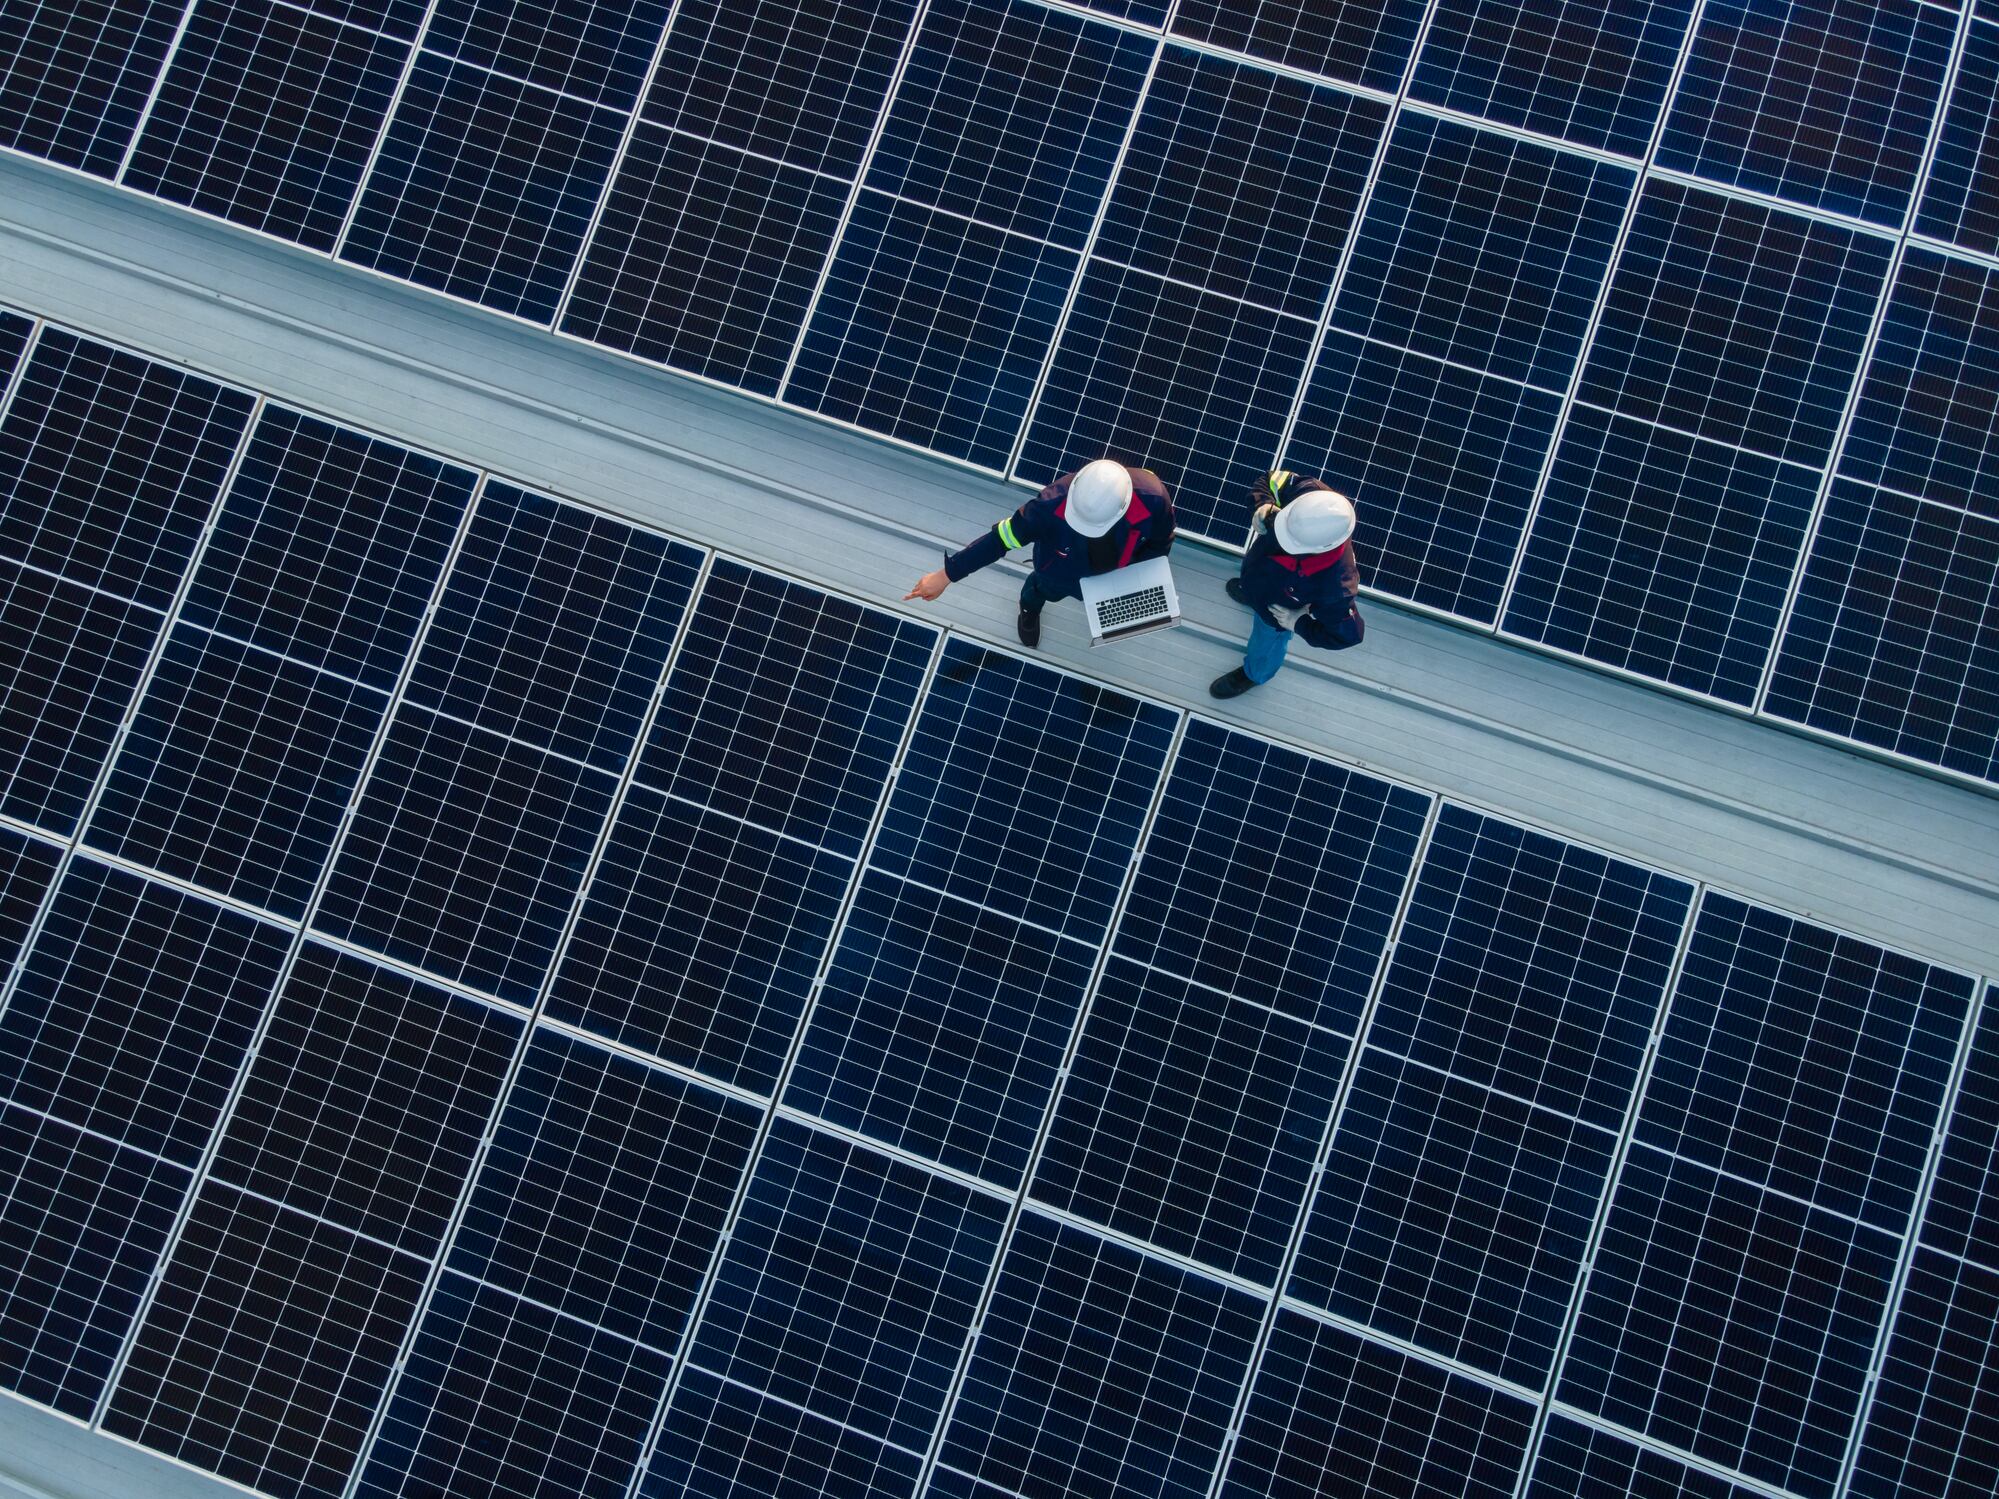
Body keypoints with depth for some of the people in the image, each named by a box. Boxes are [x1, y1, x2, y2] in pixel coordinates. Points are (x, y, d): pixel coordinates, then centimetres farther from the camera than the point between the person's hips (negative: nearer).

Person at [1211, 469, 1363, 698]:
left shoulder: (1335, 583, -51)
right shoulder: (1308, 492, -42)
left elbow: (1347, 634, -34)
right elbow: (1270, 480, -20)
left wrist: (1297, 623, -28)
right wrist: (1263, 506, -39)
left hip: (1277, 610, -4)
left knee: (1266, 644, 32)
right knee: (1250, 590, 42)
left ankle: (1254, 674, 68)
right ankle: (1249, 595, 80)